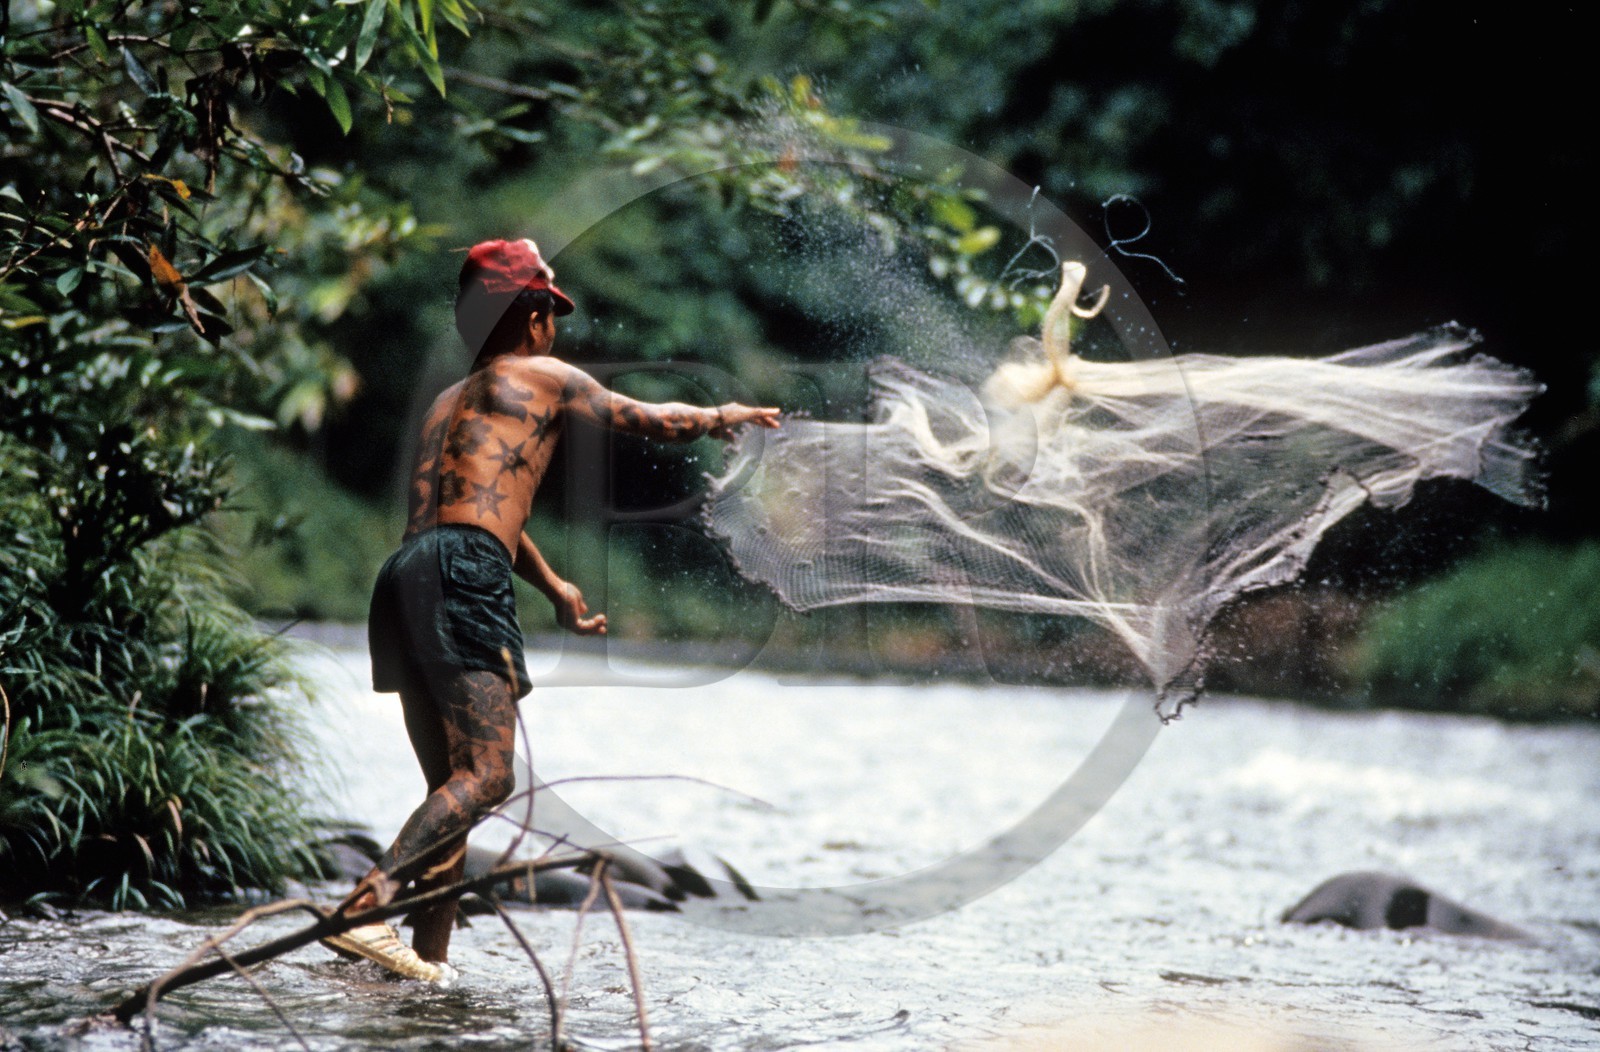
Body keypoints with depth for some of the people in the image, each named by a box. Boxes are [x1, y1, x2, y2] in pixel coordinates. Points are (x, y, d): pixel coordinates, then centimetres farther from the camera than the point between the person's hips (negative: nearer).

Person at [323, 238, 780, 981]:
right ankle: (366, 906, -29)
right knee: (486, 778, -14)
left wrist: (553, 587, 55)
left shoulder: (448, 402, 32)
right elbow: (652, 421, 18)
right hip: (462, 577, -8)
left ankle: (430, 959, 7)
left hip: (404, 576, 8)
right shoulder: (543, 376, 11)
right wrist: (723, 417, 38)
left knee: (453, 786, 13)